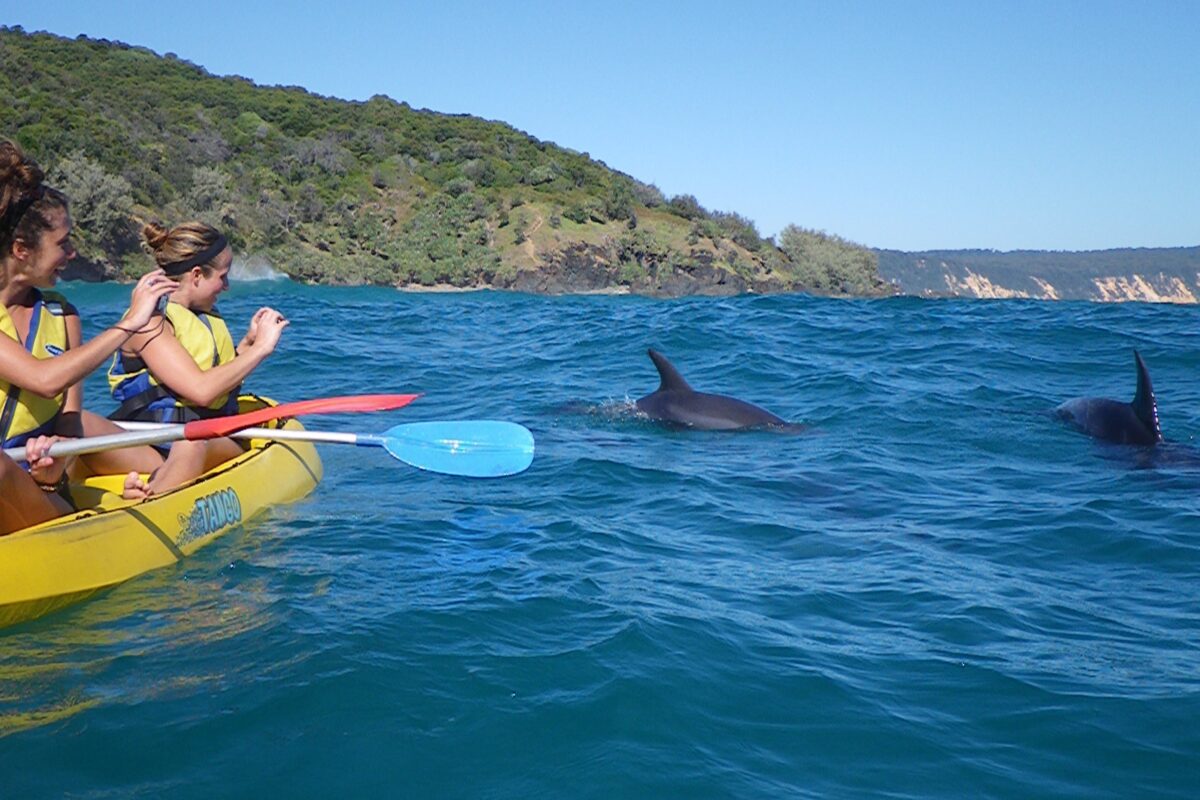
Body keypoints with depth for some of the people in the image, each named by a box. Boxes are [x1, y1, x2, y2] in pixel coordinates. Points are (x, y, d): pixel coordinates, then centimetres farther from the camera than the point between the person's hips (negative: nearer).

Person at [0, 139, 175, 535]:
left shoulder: (60, 315, 6)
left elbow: (69, 418, 1)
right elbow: (44, 380, -27)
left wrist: (55, 471, -22)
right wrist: (129, 324, -19)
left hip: (40, 490, 8)